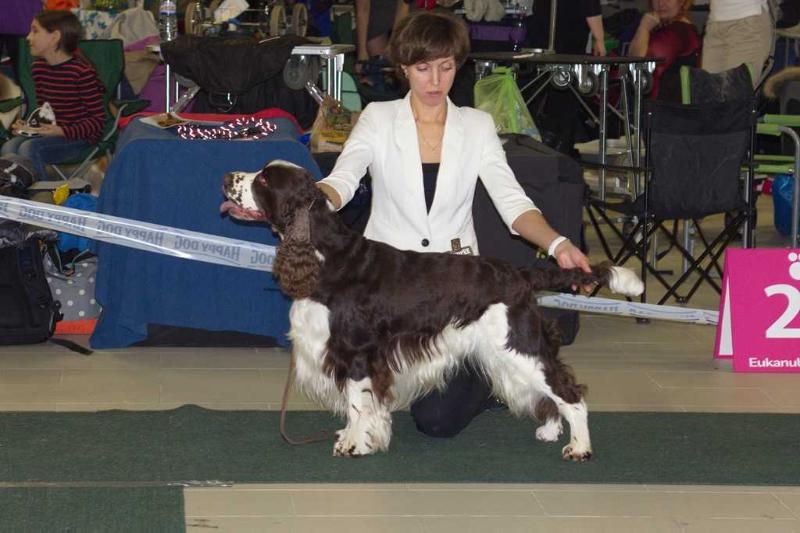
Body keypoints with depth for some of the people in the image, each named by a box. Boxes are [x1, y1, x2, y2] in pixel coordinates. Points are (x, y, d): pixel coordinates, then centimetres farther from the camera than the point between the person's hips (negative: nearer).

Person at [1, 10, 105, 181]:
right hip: (47, 132, 6)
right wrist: (25, 125, -1)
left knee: (28, 148, -29)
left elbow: (97, 120, -13)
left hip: (80, 135, -6)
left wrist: (62, 132, -25)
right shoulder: (38, 68, 8)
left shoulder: (82, 71, -15)